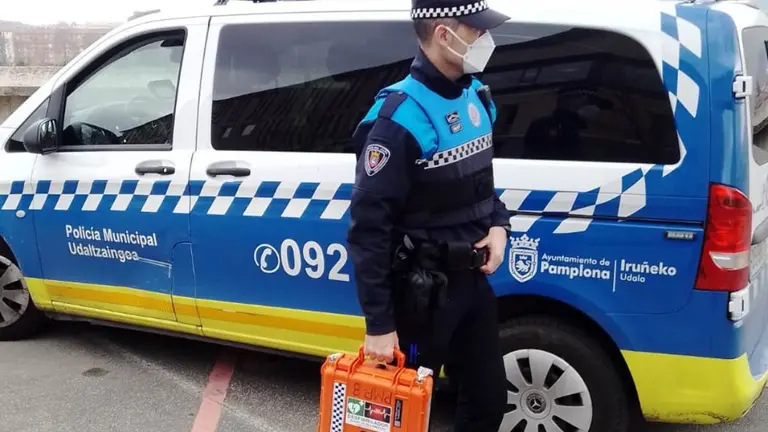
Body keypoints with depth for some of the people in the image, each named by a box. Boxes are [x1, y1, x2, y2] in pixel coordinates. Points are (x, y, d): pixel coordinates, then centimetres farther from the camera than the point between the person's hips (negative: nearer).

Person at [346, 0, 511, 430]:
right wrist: (378, 324, -19)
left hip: (473, 280, 7)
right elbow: (369, 228, -20)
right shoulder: (400, 118, -20)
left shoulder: (477, 96, 4)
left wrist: (499, 225, -1)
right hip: (421, 291, -7)